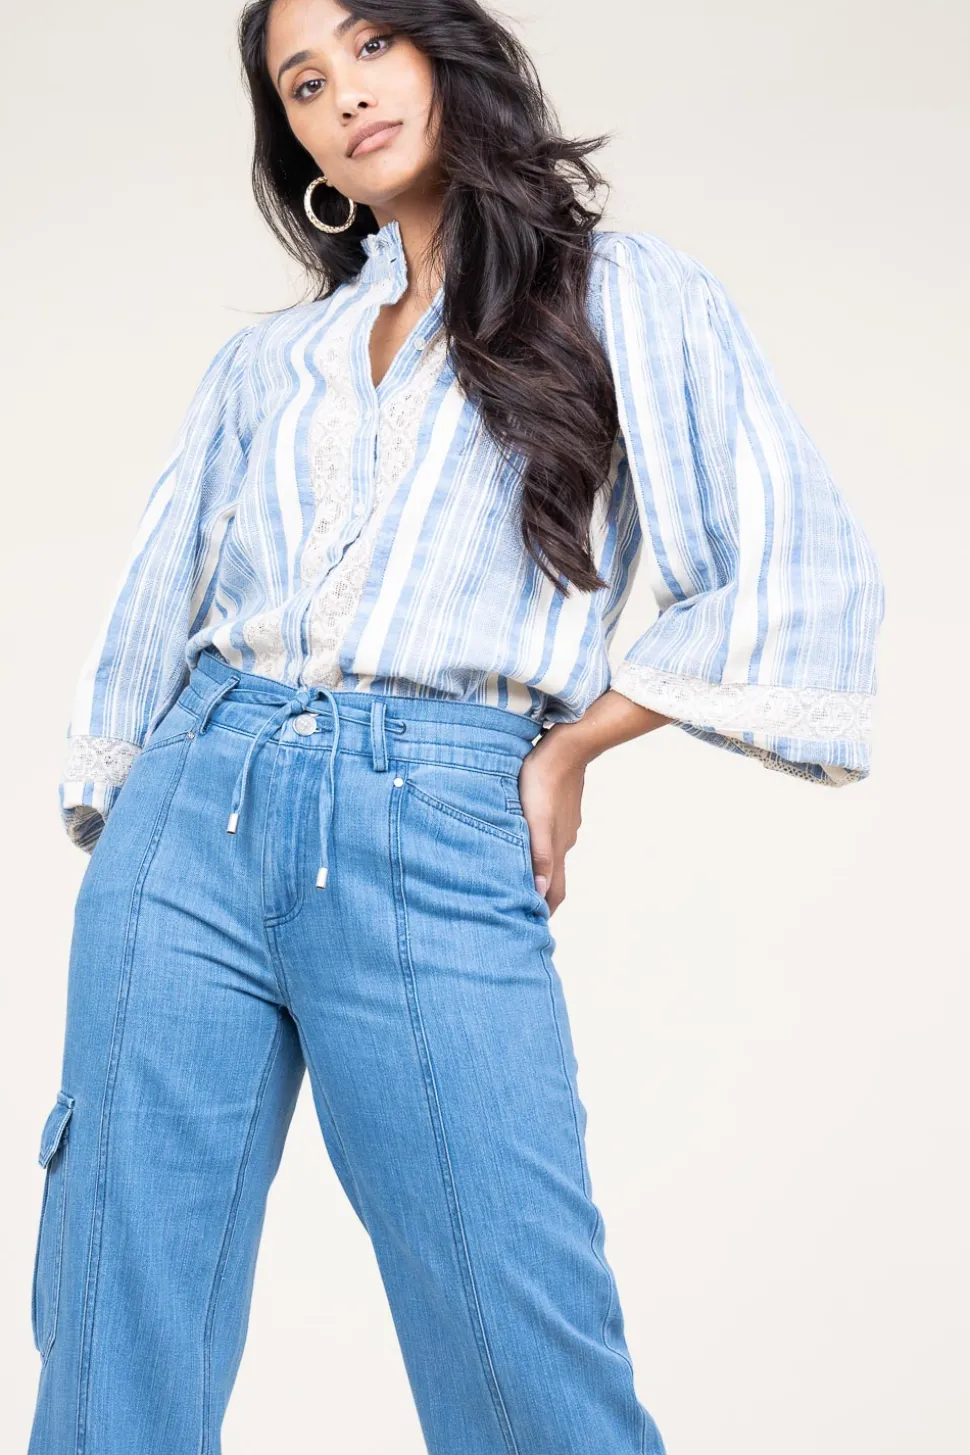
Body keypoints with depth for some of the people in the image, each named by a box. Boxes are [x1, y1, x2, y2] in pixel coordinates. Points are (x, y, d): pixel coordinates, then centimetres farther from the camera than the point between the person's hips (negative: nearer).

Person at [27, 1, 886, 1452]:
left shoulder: (627, 297, 9)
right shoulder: (264, 362, 20)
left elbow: (800, 576, 3)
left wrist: (568, 748, 3)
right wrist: (113, 824, 11)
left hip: (441, 847, -3)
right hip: (198, 818, 4)